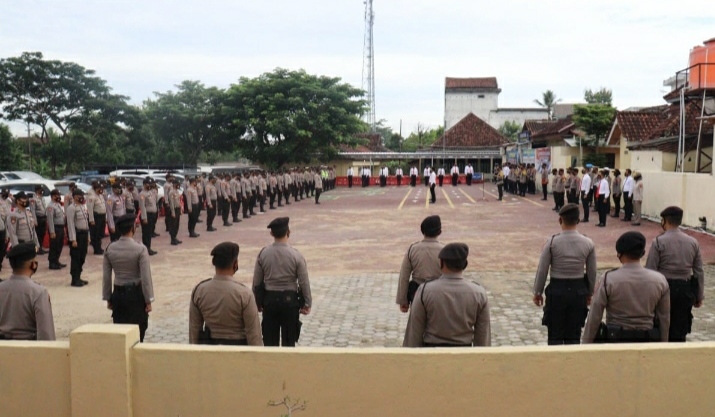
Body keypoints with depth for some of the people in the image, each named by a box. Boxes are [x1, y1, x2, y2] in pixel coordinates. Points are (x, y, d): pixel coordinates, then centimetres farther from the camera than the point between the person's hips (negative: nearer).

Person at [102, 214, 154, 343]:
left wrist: (108, 298, 13)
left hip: (118, 293, 4)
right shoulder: (140, 249, -15)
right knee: (137, 332, 6)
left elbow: (106, 277, 3)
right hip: (136, 293, -4)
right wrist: (148, 300, -7)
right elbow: (146, 277, -15)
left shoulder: (109, 249, -2)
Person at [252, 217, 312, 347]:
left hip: (269, 298, 2)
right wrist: (307, 303, 4)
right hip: (290, 299, -2)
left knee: (269, 340, 11)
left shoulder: (263, 253, -5)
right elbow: (304, 282, -8)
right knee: (288, 340, 7)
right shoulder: (295, 255, -12)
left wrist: (257, 302, 15)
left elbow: (256, 281, 2)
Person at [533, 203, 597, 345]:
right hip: (578, 291, 2)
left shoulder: (552, 242, -12)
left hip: (557, 290, -2)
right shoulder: (588, 243, -5)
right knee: (574, 335, 12)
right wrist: (589, 293, 19)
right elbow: (592, 272, 4)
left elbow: (542, 270, -7)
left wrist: (537, 292, 6)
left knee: (555, 335, 7)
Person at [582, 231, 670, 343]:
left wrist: (586, 344, 3)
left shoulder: (609, 279, -11)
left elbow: (594, 317, -7)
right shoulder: (660, 280, -1)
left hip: (615, 341, -3)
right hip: (647, 342, 3)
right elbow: (665, 318, 6)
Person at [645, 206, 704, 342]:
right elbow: (699, 271, 5)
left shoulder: (659, 242, -11)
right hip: (685, 290, 3)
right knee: (679, 332, 10)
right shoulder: (693, 242, 2)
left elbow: (650, 271, -11)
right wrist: (699, 296, 13)